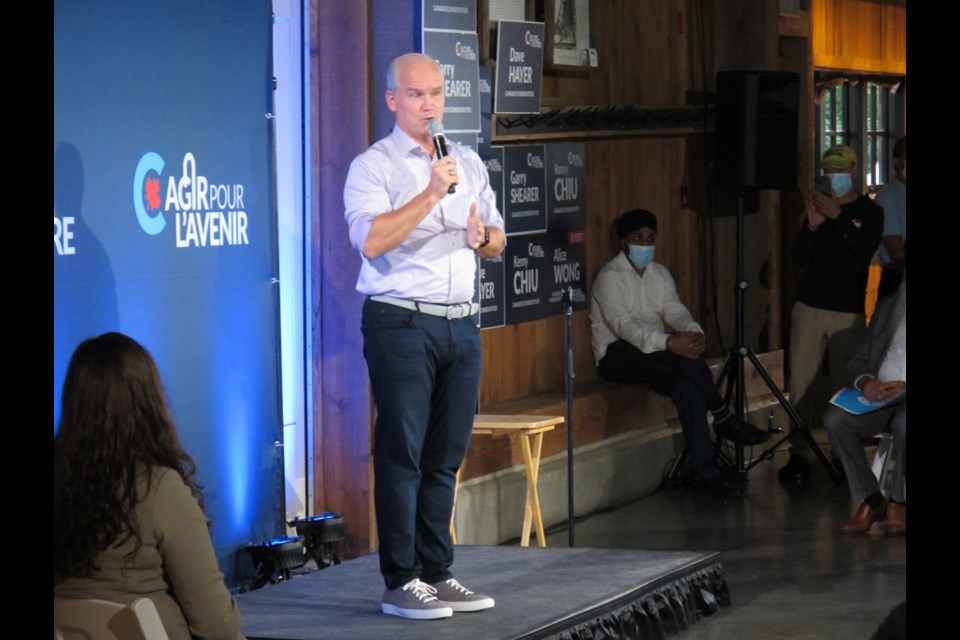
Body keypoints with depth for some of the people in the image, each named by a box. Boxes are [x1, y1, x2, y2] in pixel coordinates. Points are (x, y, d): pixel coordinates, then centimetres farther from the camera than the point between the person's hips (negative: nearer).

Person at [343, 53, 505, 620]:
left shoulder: (469, 164, 17)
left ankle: (437, 573, 14)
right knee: (402, 452, -5)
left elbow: (497, 243, 20)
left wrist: (482, 236, -3)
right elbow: (371, 240, -19)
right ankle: (401, 582, -3)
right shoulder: (374, 167, -3)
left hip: (461, 323, 6)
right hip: (401, 322, -6)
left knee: (447, 455, 8)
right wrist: (431, 194, -22)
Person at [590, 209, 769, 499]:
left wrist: (693, 332, -29)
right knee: (685, 357, -34)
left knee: (687, 384, -30)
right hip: (617, 356, -6)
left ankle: (705, 471, -33)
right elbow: (622, 324, -27)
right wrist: (668, 343, -43)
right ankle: (724, 418, -25)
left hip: (655, 356, 6)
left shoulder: (659, 274, 13)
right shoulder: (610, 277, -12)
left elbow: (675, 310, -2)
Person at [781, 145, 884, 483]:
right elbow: (800, 258, 6)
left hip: (848, 312, -3)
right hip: (809, 307, 3)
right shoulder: (818, 206, 13)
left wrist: (837, 217, -22)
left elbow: (866, 248, -15)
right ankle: (798, 453, -1)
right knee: (800, 383, -4)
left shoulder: (869, 212, 4)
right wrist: (812, 227, -10)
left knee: (845, 386, -7)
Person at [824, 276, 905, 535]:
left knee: (904, 422, -38)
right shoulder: (887, 307, 19)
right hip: (879, 396, 4)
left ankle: (898, 503, -17)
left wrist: (905, 387, -21)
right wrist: (865, 382, -11)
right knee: (835, 417, -25)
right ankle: (869, 500, -13)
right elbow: (858, 361, 14)